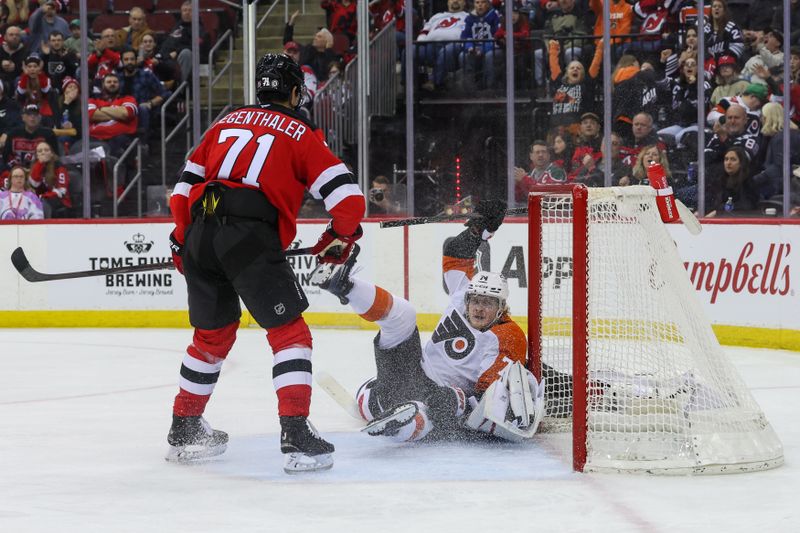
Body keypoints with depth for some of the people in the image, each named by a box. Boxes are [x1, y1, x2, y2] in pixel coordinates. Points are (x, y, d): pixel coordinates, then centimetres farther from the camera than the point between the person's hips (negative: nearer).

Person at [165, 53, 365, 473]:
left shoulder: (227, 123, 24)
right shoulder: (301, 134, 9)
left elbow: (187, 182, 22)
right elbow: (347, 196, 2)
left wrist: (182, 240, 31)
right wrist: (339, 239, 19)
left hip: (200, 233, 6)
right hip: (251, 239, -6)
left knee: (212, 334, 23)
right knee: (289, 332, 0)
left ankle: (184, 430, 32)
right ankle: (296, 435, -13)